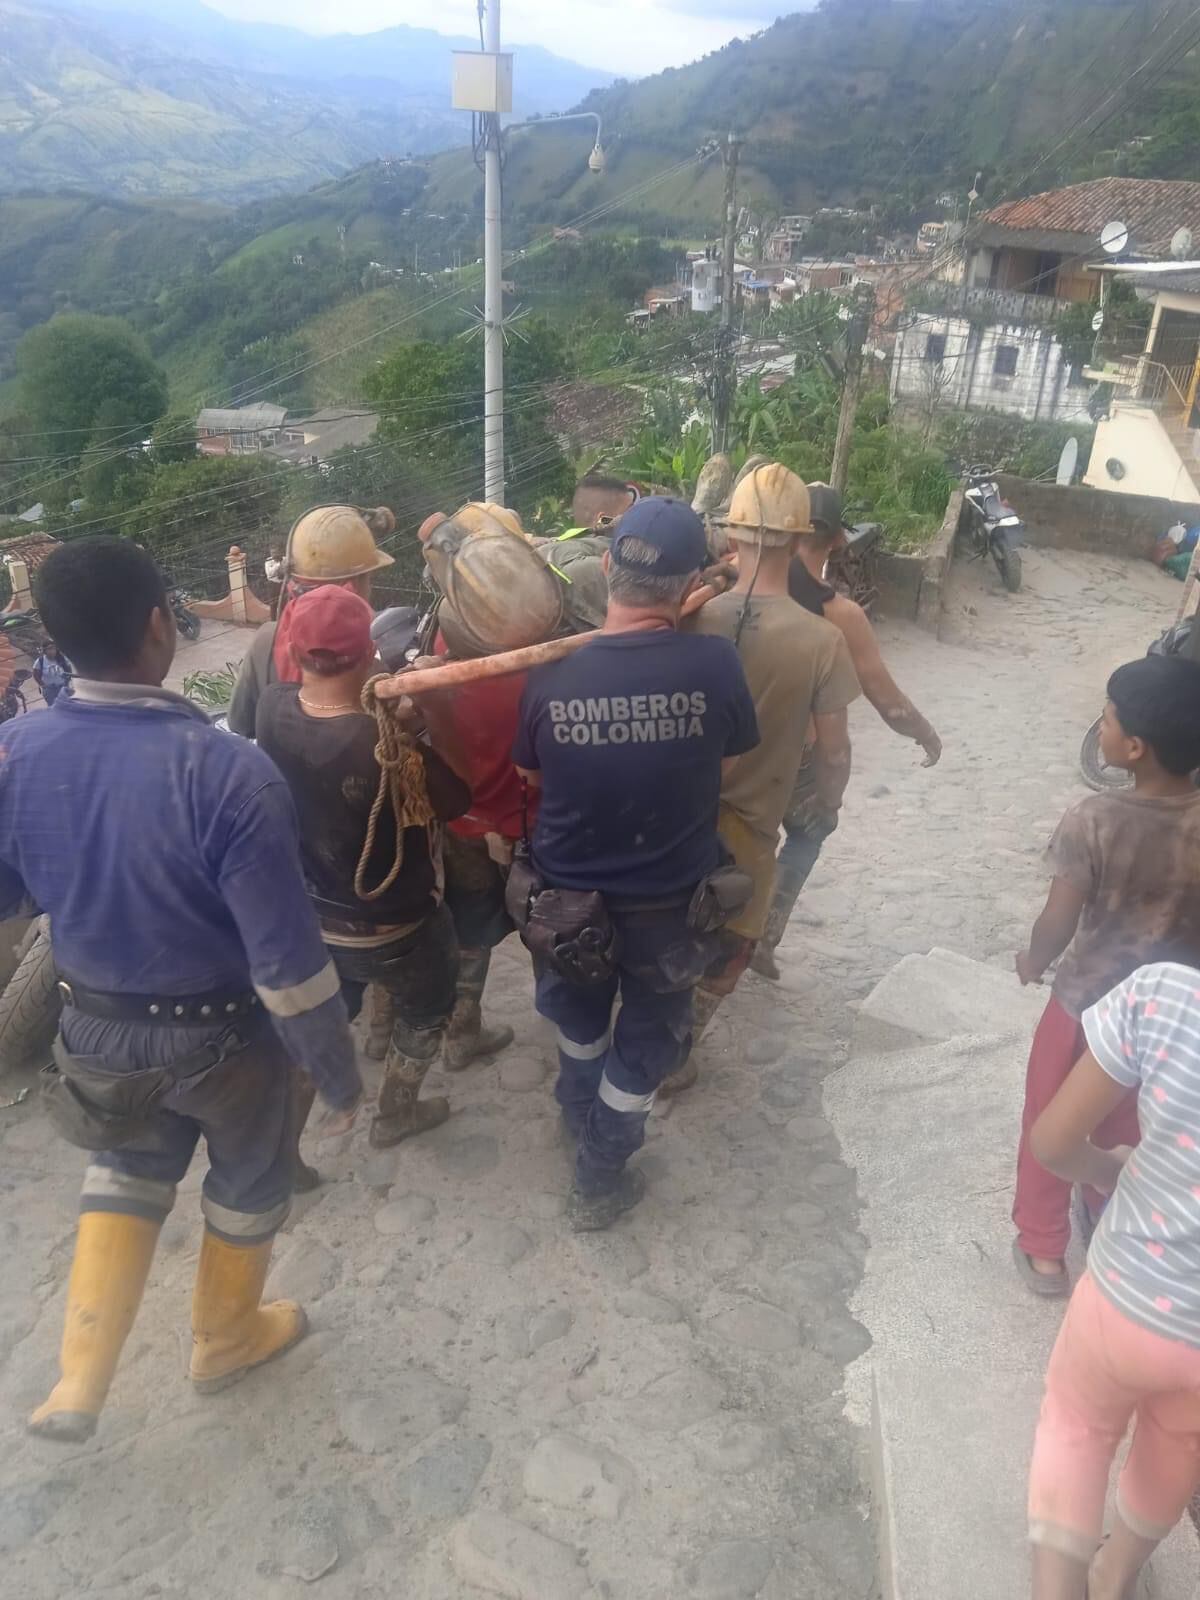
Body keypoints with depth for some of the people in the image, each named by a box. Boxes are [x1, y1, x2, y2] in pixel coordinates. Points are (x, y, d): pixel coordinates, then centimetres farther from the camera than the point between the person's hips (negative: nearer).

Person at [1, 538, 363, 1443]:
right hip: (222, 1033, -4)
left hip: (95, 1026, 4)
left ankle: (82, 1378, 33)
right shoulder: (226, 772, -29)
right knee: (249, 1175, 25)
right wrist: (338, 1073, -11)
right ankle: (227, 1338, 49)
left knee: (129, 1167, 32)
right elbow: (287, 959, -24)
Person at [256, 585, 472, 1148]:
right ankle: (396, 1114, 46)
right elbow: (455, 800, -21)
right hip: (393, 929, -5)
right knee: (425, 1011, 26)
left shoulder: (272, 708, -18)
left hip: (309, 916, 6)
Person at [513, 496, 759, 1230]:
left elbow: (531, 775, -2)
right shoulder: (716, 663, -23)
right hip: (670, 902, -1)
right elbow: (727, 764, -5)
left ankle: (582, 1129, 54)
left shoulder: (551, 673, -20)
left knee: (579, 1023, 29)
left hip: (569, 898, 2)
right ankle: (600, 1182, 37)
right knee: (645, 1041, 21)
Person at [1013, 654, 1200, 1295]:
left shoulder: (1094, 820, -26)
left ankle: (1042, 1251, 35)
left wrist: (1032, 962, 2)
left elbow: (1058, 923, -19)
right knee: (1126, 1132, 28)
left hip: (1086, 1004, -4)